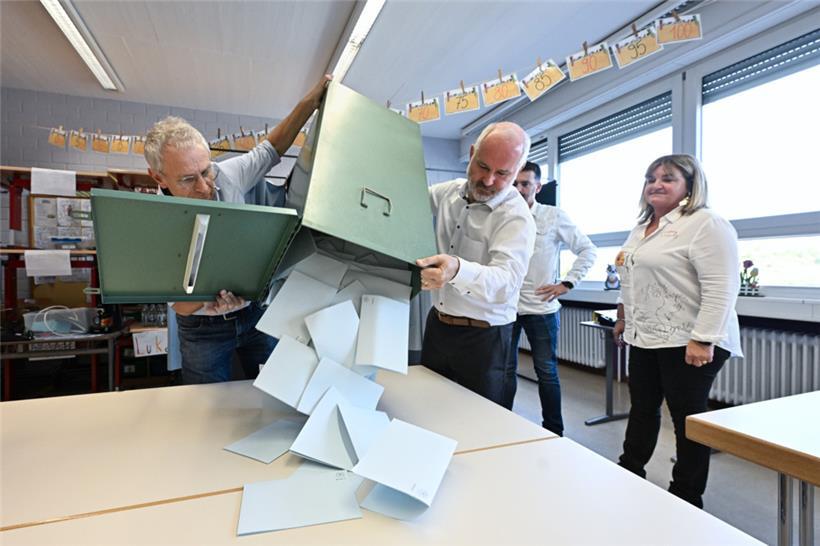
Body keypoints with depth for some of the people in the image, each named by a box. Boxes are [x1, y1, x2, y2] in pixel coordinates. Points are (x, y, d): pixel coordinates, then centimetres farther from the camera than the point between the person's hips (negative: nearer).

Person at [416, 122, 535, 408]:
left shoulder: (517, 218, -17)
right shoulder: (448, 192, 1)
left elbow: (506, 280, -32)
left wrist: (457, 270, -51)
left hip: (482, 336, -5)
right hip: (436, 324, 6)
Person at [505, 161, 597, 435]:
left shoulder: (554, 216, -1)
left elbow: (587, 250, 3)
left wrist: (567, 283, -4)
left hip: (541, 307, -1)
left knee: (547, 372, 9)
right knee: (505, 370, 11)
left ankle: (554, 431, 26)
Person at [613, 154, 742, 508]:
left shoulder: (705, 224, -12)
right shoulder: (642, 228, 15)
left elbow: (720, 288, -19)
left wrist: (703, 340, -24)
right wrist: (624, 319, 23)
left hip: (687, 343, -8)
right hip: (645, 340, 8)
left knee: (688, 420, 5)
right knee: (642, 409, 18)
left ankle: (687, 499, 22)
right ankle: (629, 473, 35)